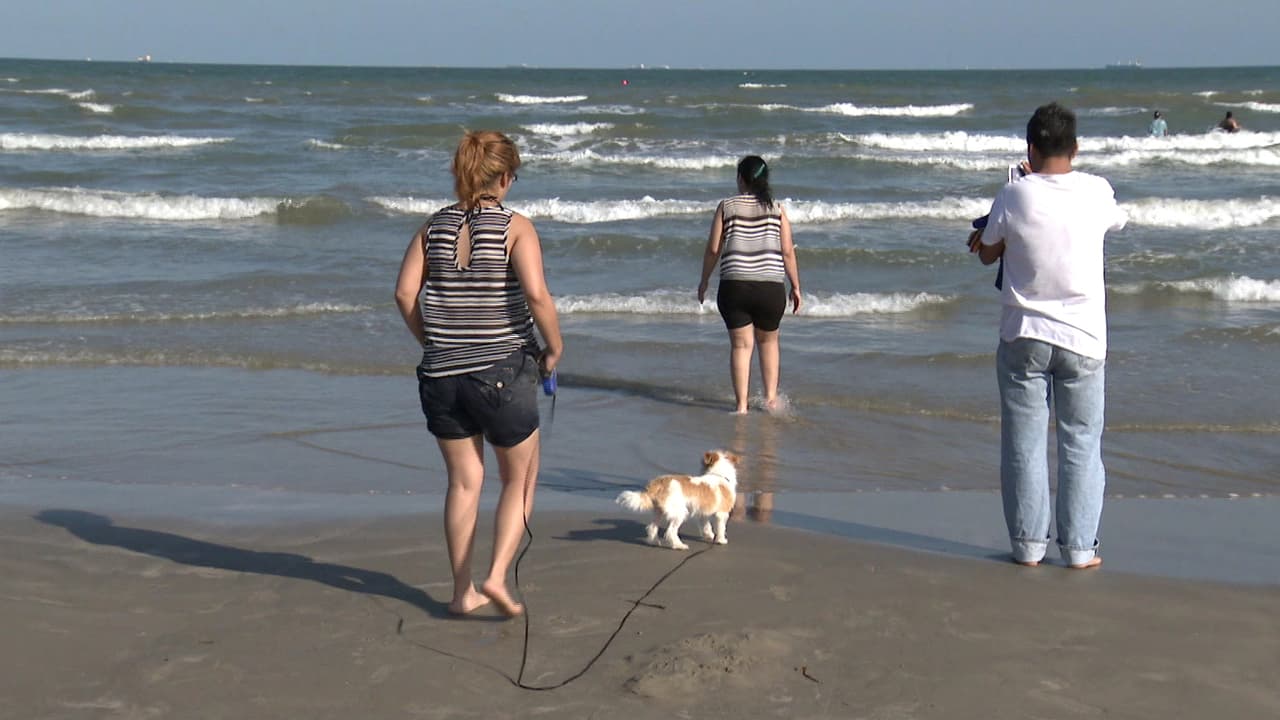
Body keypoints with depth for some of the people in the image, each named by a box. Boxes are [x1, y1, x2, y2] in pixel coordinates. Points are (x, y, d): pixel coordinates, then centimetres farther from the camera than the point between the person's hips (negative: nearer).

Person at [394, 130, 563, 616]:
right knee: (520, 480, 13)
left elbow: (405, 293, 0)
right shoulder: (515, 228, -8)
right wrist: (553, 348, -6)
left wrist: (431, 343, 13)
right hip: (503, 372, -4)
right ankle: (497, 576, -2)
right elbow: (536, 294, -20)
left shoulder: (435, 226, 5)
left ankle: (463, 591, 19)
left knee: (463, 481, 15)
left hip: (442, 375, 4)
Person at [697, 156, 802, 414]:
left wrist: (704, 281, 14)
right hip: (771, 287, 1)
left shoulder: (726, 206, 2)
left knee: (741, 344, 4)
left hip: (734, 286, -1)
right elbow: (788, 252, 2)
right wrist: (795, 287, 10)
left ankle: (741, 404, -1)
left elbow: (713, 249, 1)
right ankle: (771, 398, 16)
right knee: (768, 340, 21)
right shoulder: (777, 209, 4)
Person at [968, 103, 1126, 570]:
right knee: (1081, 443, 9)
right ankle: (1079, 547, 10)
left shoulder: (1014, 197, -9)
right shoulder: (1096, 192, -5)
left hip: (1023, 337, -1)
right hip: (1082, 339, 1)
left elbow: (987, 254, 4)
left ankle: (1028, 544, 11)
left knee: (1024, 443, 8)